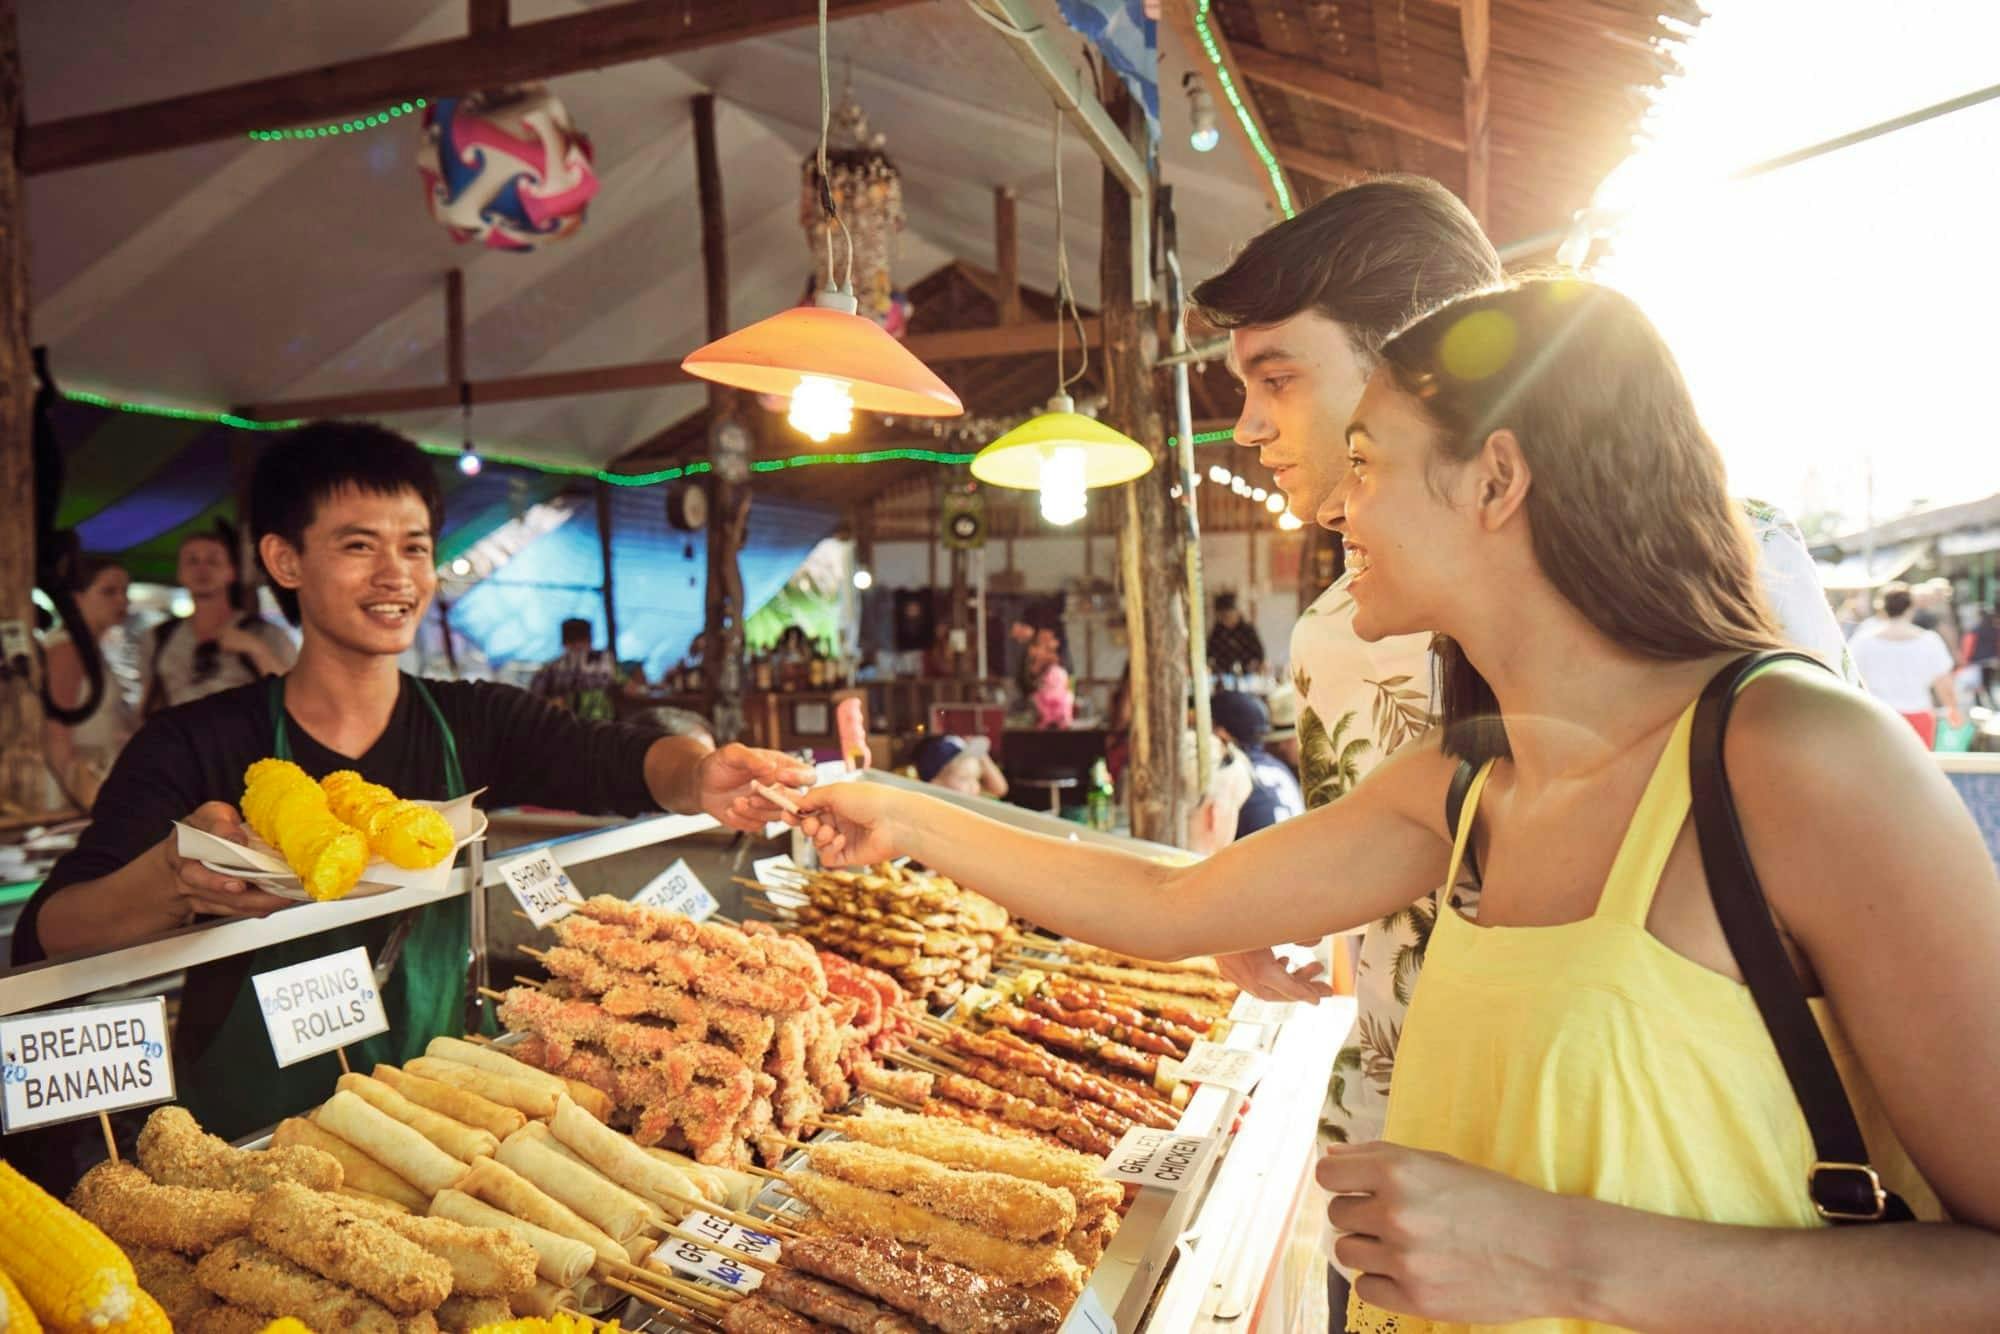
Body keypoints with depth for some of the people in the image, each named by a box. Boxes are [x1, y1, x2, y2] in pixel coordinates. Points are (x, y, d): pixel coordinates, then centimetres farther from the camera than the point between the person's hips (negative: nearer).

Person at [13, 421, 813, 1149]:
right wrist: (172, 878, -32)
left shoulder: (472, 724, 0)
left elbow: (619, 762, -15)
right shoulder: (194, 748, -5)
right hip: (247, 1144, -1)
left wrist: (700, 776, -38)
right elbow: (44, 940, -12)